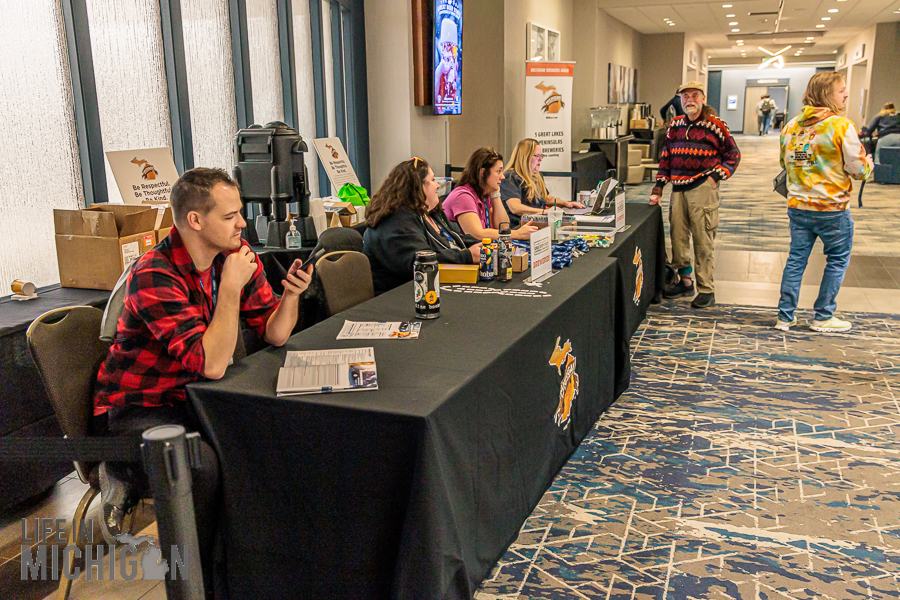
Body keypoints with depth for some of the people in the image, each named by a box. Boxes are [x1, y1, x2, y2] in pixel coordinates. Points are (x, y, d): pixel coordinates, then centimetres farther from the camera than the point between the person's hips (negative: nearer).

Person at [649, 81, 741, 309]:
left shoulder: (714, 125, -1)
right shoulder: (675, 125, 13)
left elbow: (733, 154, 5)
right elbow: (665, 157, 16)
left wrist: (716, 176, -7)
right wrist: (658, 188, 10)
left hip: (703, 188, -5)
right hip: (678, 189, 5)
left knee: (703, 240, -3)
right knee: (677, 236, 8)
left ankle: (706, 290, 4)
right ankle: (685, 281, 24)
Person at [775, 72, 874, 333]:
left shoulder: (791, 125, 4)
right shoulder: (842, 126, -14)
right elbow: (859, 170, -10)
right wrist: (868, 162, 11)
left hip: (797, 206, 5)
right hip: (832, 209, -5)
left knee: (796, 260, 11)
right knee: (838, 260, 11)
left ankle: (785, 316, 14)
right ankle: (823, 317, 16)